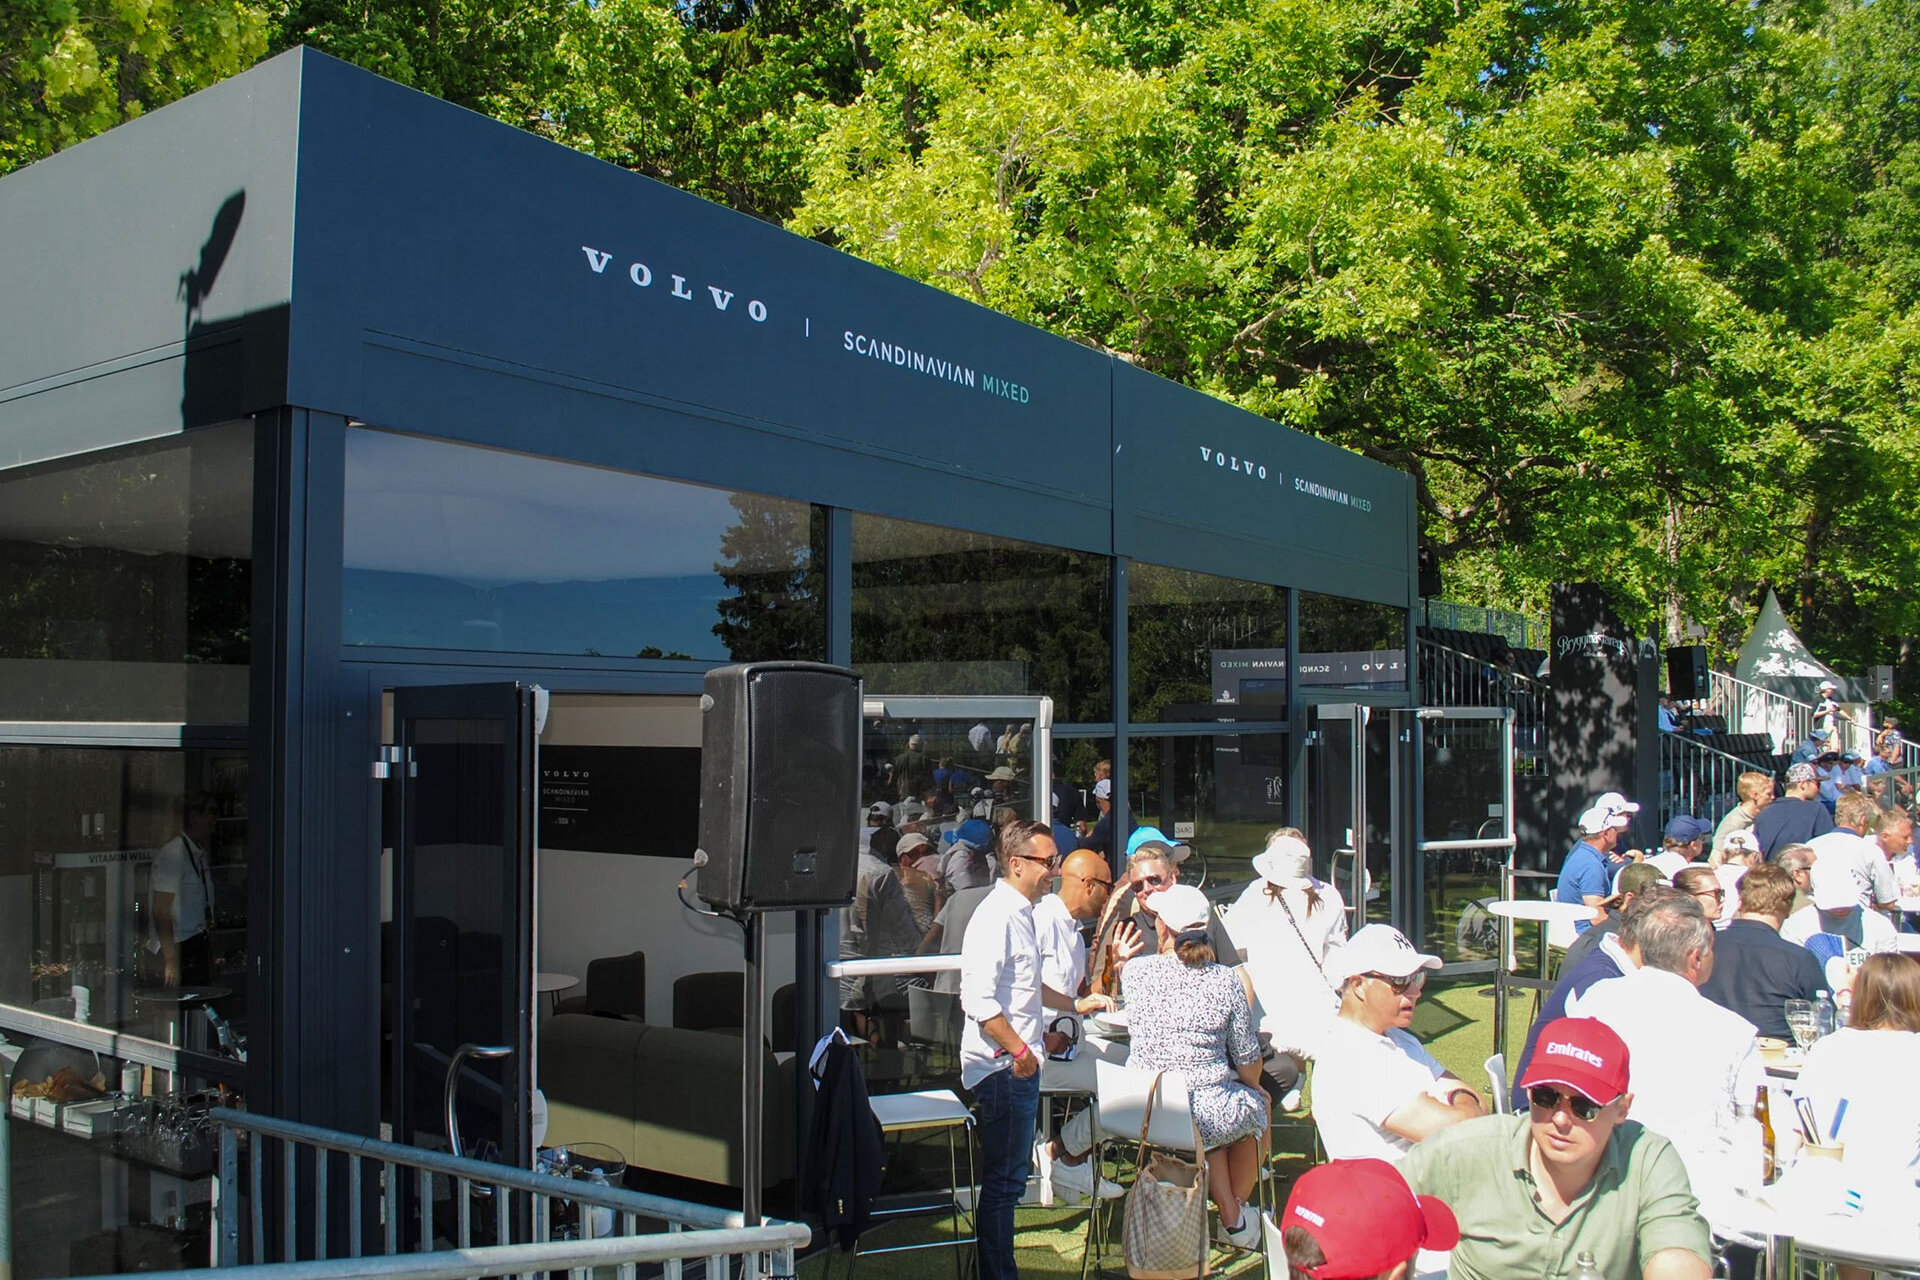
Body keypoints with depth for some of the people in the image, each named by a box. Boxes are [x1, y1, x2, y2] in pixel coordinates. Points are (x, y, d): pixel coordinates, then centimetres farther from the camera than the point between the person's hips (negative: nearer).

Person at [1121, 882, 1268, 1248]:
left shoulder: (1135, 970, -7)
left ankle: (1229, 1214, 33)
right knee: (1257, 1104, 31)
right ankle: (1237, 1210, 42)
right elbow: (1247, 1058, 0)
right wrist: (1257, 1089, 23)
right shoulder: (1225, 981, -10)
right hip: (1207, 1114, -2)